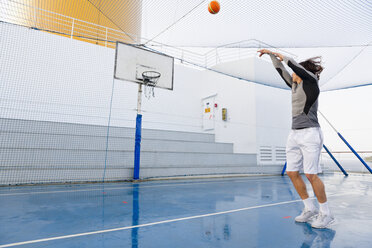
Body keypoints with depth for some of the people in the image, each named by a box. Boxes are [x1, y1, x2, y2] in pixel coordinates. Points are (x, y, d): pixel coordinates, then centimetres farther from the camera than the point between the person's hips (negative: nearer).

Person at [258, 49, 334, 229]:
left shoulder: (311, 81, -2)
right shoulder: (295, 85, 18)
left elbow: (294, 65, -13)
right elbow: (281, 70, 27)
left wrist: (283, 57, 5)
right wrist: (271, 54, 31)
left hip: (310, 133, -8)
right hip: (294, 134, 8)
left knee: (311, 175, -8)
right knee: (292, 173, 5)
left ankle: (325, 213, 10)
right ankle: (310, 209, 19)